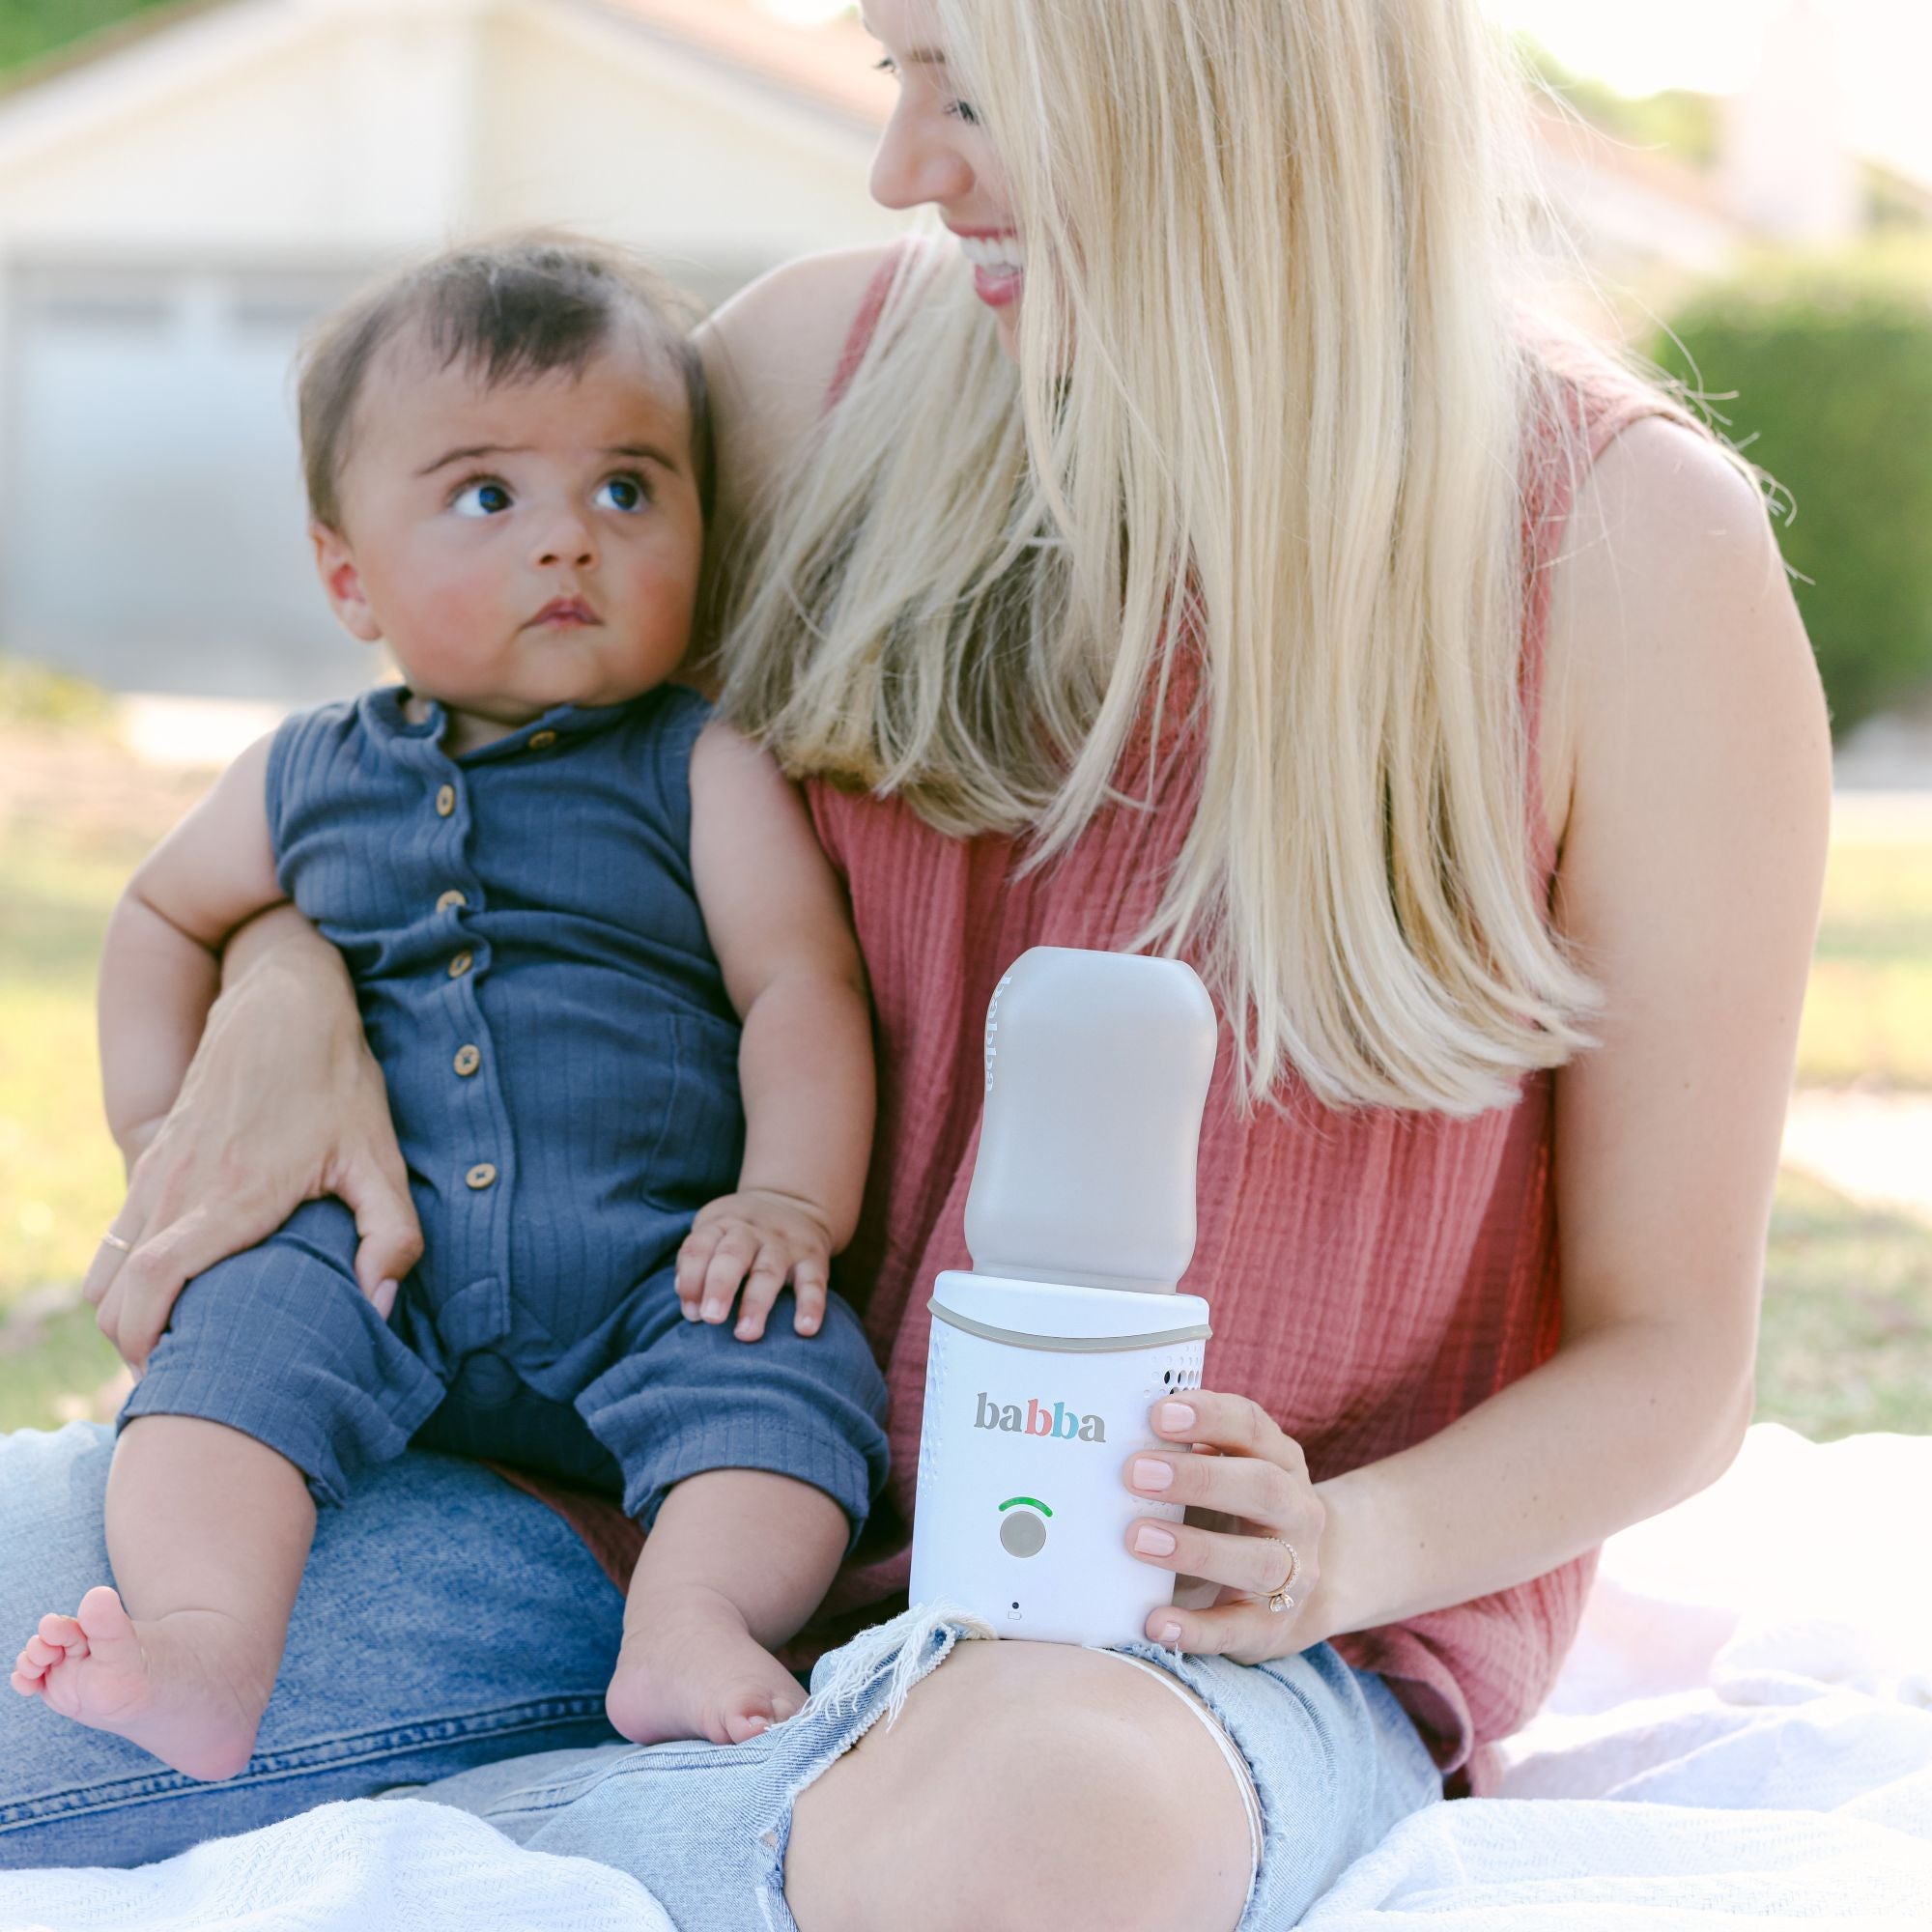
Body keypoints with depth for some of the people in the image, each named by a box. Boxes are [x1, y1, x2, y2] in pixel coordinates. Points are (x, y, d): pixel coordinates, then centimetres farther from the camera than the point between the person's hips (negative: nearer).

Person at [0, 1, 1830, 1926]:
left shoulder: (1634, 549, -12)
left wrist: (1349, 1545, -25)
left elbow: (1670, 1351, -6)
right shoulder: (834, 361, -2)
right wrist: (287, 984, -4)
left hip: (1235, 1619, -3)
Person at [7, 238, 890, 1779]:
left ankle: (691, 1626, -43)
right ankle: (205, 1644, -40)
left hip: (646, 1277, -2)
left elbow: (801, 986, -3)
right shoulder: (306, 780, 14)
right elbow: (165, 914, 31)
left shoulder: (703, 772, 5)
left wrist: (791, 1197, -19)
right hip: (376, 1255, 2)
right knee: (243, 1326, -24)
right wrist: (159, 1126, 16)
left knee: (787, 1363, -27)